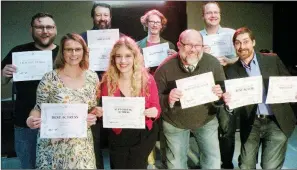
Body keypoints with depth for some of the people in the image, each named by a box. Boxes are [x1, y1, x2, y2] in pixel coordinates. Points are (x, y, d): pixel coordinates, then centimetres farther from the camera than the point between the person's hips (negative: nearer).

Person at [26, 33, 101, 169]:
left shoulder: (92, 77, -1)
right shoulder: (50, 79, -11)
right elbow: (39, 108, -3)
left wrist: (94, 116, -11)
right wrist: (32, 118, -23)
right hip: (54, 144, -2)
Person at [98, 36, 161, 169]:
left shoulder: (147, 80, -11)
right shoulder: (107, 82, -10)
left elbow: (156, 108, -3)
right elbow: (104, 111, 0)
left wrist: (154, 112, -24)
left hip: (143, 137, -1)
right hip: (118, 139, 1)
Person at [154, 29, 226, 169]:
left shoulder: (213, 63, -17)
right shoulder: (165, 68, -21)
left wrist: (220, 95, -33)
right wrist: (168, 100, -37)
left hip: (206, 120, 1)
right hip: (174, 123, 0)